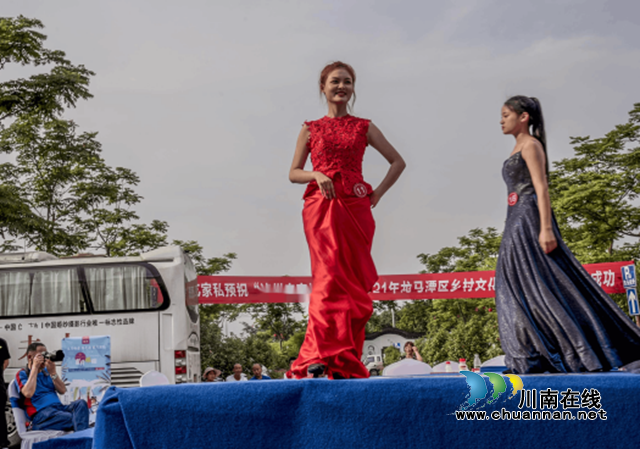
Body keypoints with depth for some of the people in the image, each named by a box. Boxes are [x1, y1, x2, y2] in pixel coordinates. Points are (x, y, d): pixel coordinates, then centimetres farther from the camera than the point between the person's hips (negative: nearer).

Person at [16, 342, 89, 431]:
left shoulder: (46, 371, 23)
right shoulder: (22, 374, 8)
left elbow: (62, 391, 13)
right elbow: (28, 393, -13)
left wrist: (53, 373, -1)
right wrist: (35, 367, -6)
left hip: (59, 407, 5)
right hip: (41, 414, -5)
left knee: (80, 403, -29)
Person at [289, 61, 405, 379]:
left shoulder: (364, 127, 14)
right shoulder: (311, 129, 13)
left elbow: (397, 162, 18)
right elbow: (293, 173, 12)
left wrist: (378, 194, 6)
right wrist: (317, 175, -8)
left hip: (355, 209, 2)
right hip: (321, 207, -1)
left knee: (355, 282, -1)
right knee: (330, 276, -15)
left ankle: (347, 364, 5)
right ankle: (322, 355, -19)